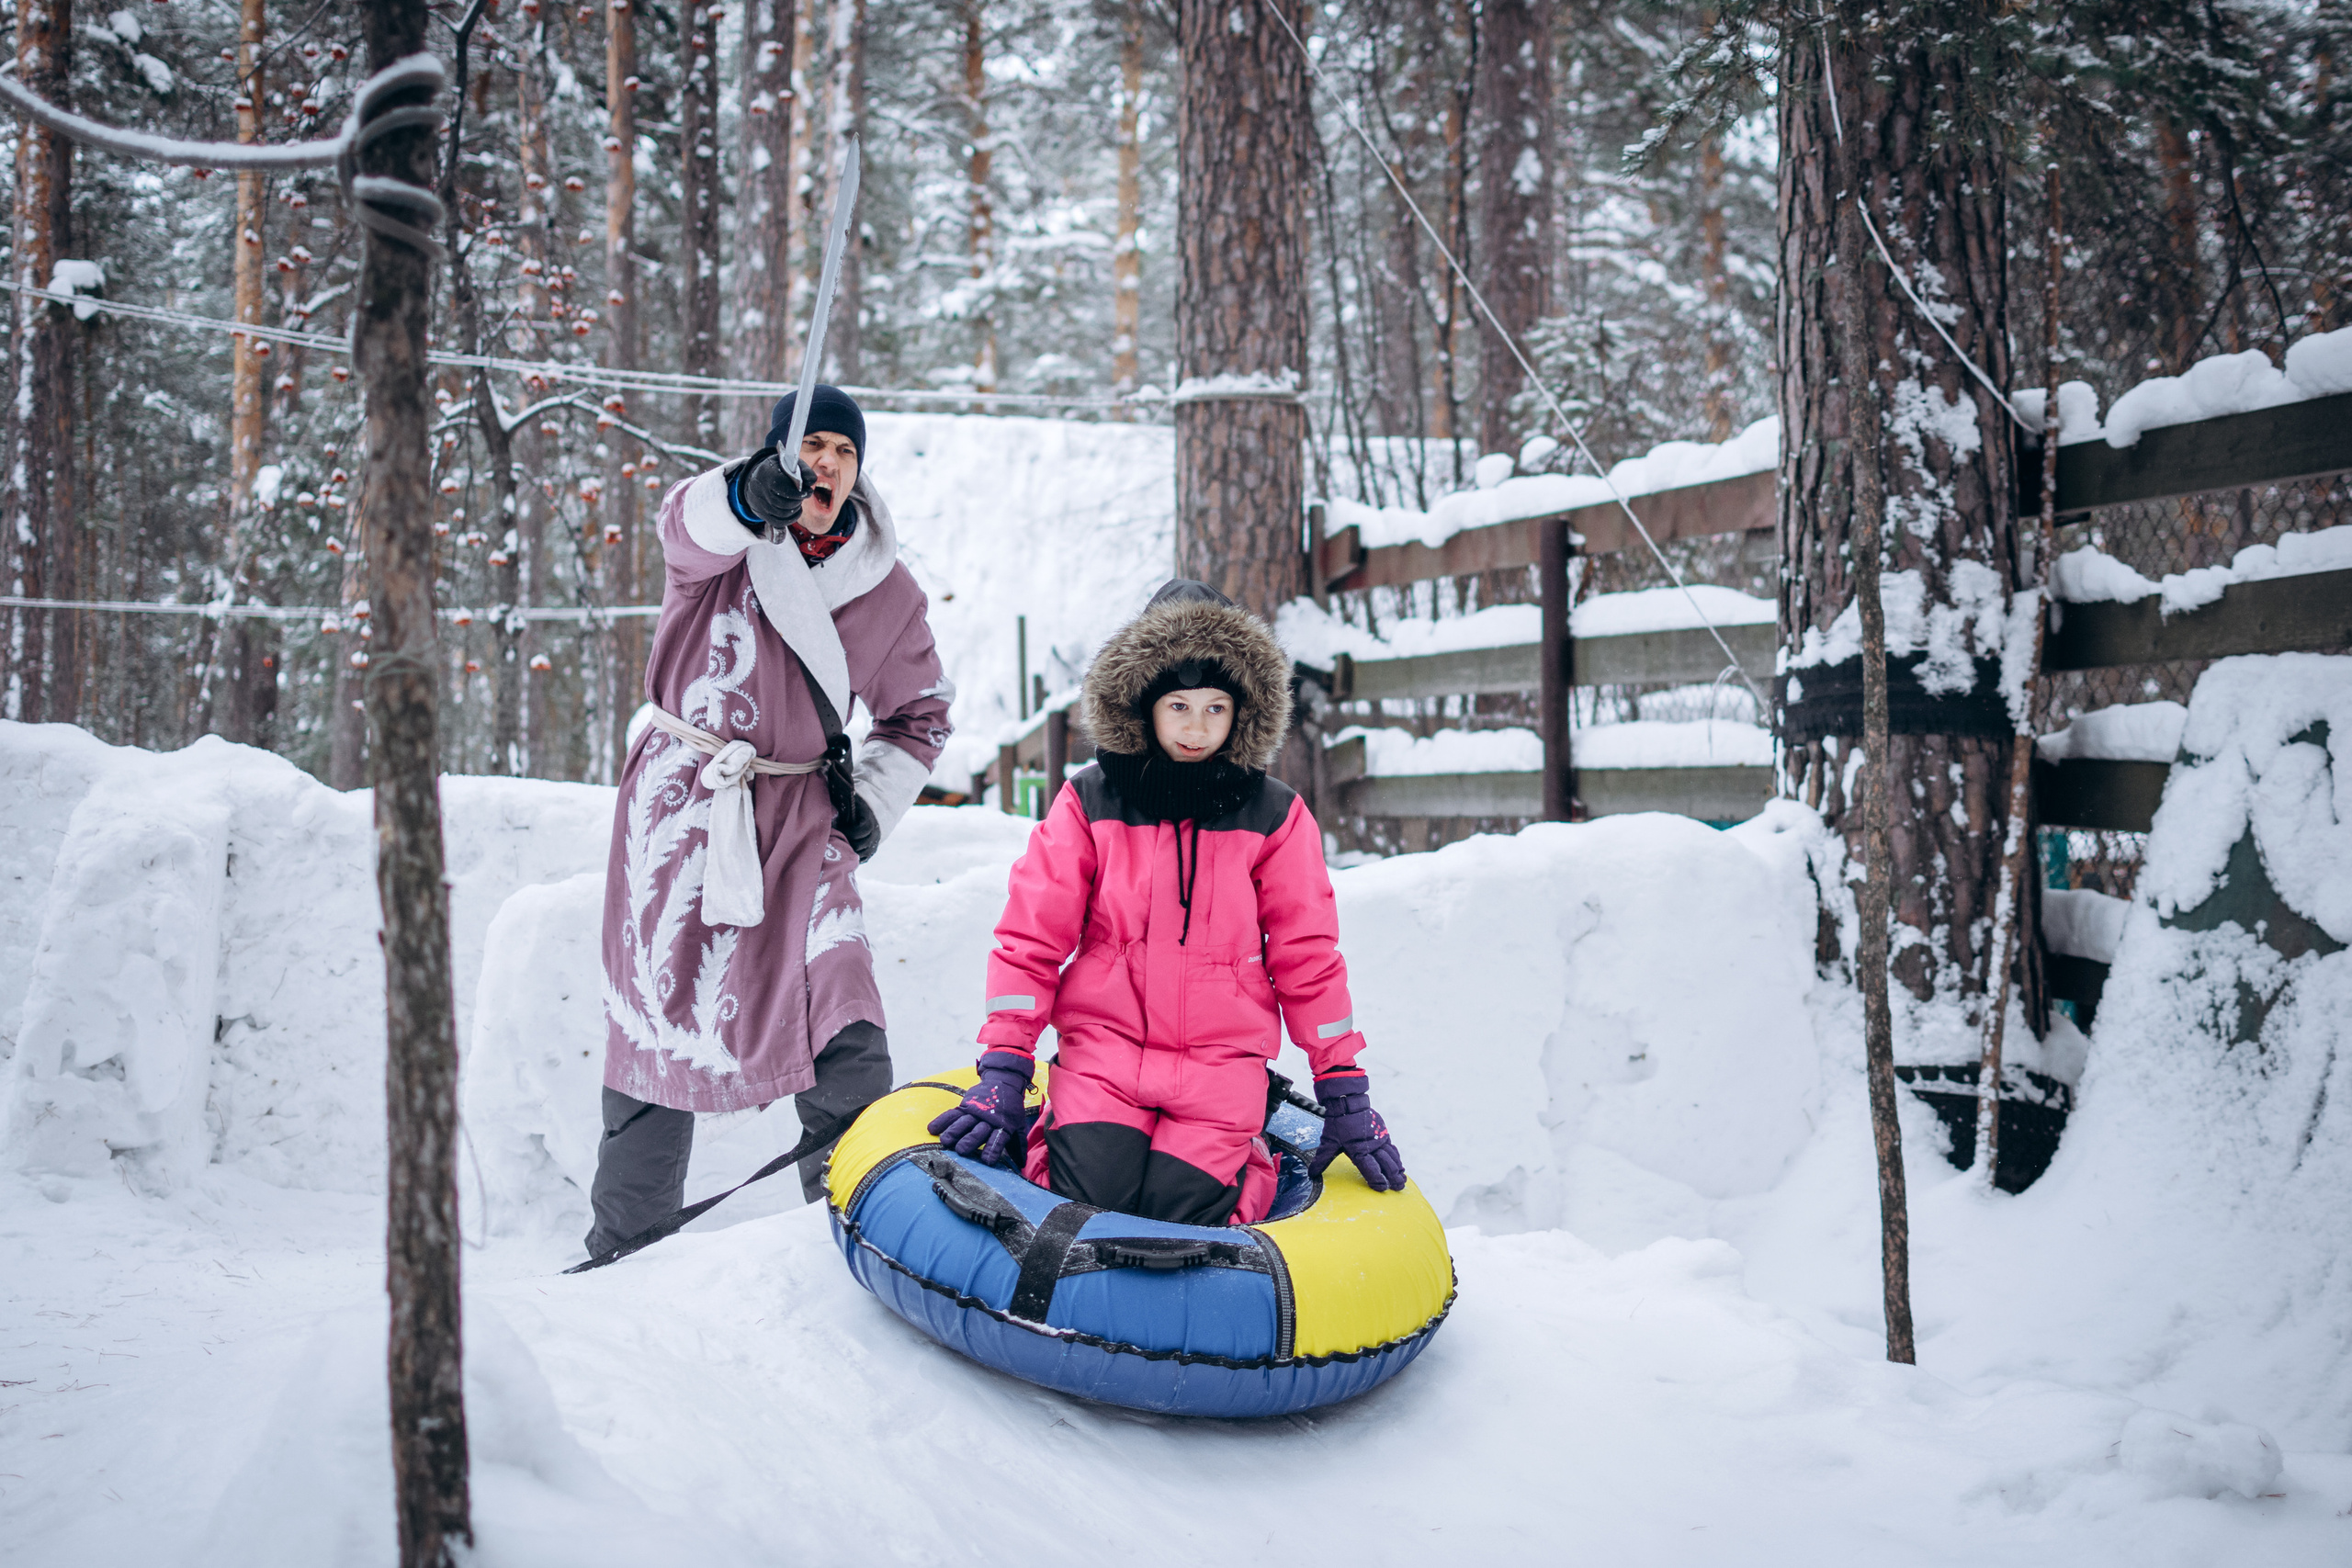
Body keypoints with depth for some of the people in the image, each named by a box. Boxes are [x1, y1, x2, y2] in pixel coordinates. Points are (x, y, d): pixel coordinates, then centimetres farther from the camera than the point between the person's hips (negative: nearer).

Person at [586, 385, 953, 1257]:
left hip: (804, 822, 2)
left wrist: (872, 798, 3)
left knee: (848, 1049, -11)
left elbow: (919, 712, 19)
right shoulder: (724, 530, -3)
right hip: (682, 809, -2)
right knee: (659, 1033, 4)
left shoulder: (886, 589, 6)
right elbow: (690, 523, -30)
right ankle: (626, 1248, 20)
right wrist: (751, 498, -53)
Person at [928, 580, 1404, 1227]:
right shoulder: (1090, 801, 1)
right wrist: (1004, 1068, -5)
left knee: (1179, 1217, -18)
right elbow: (1030, 938, 2)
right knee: (1091, 1200, -21)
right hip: (1103, 1046, 0)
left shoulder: (1274, 815, 2)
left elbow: (1306, 955, 6)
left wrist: (1345, 1092, 4)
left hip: (1222, 1058, 0)